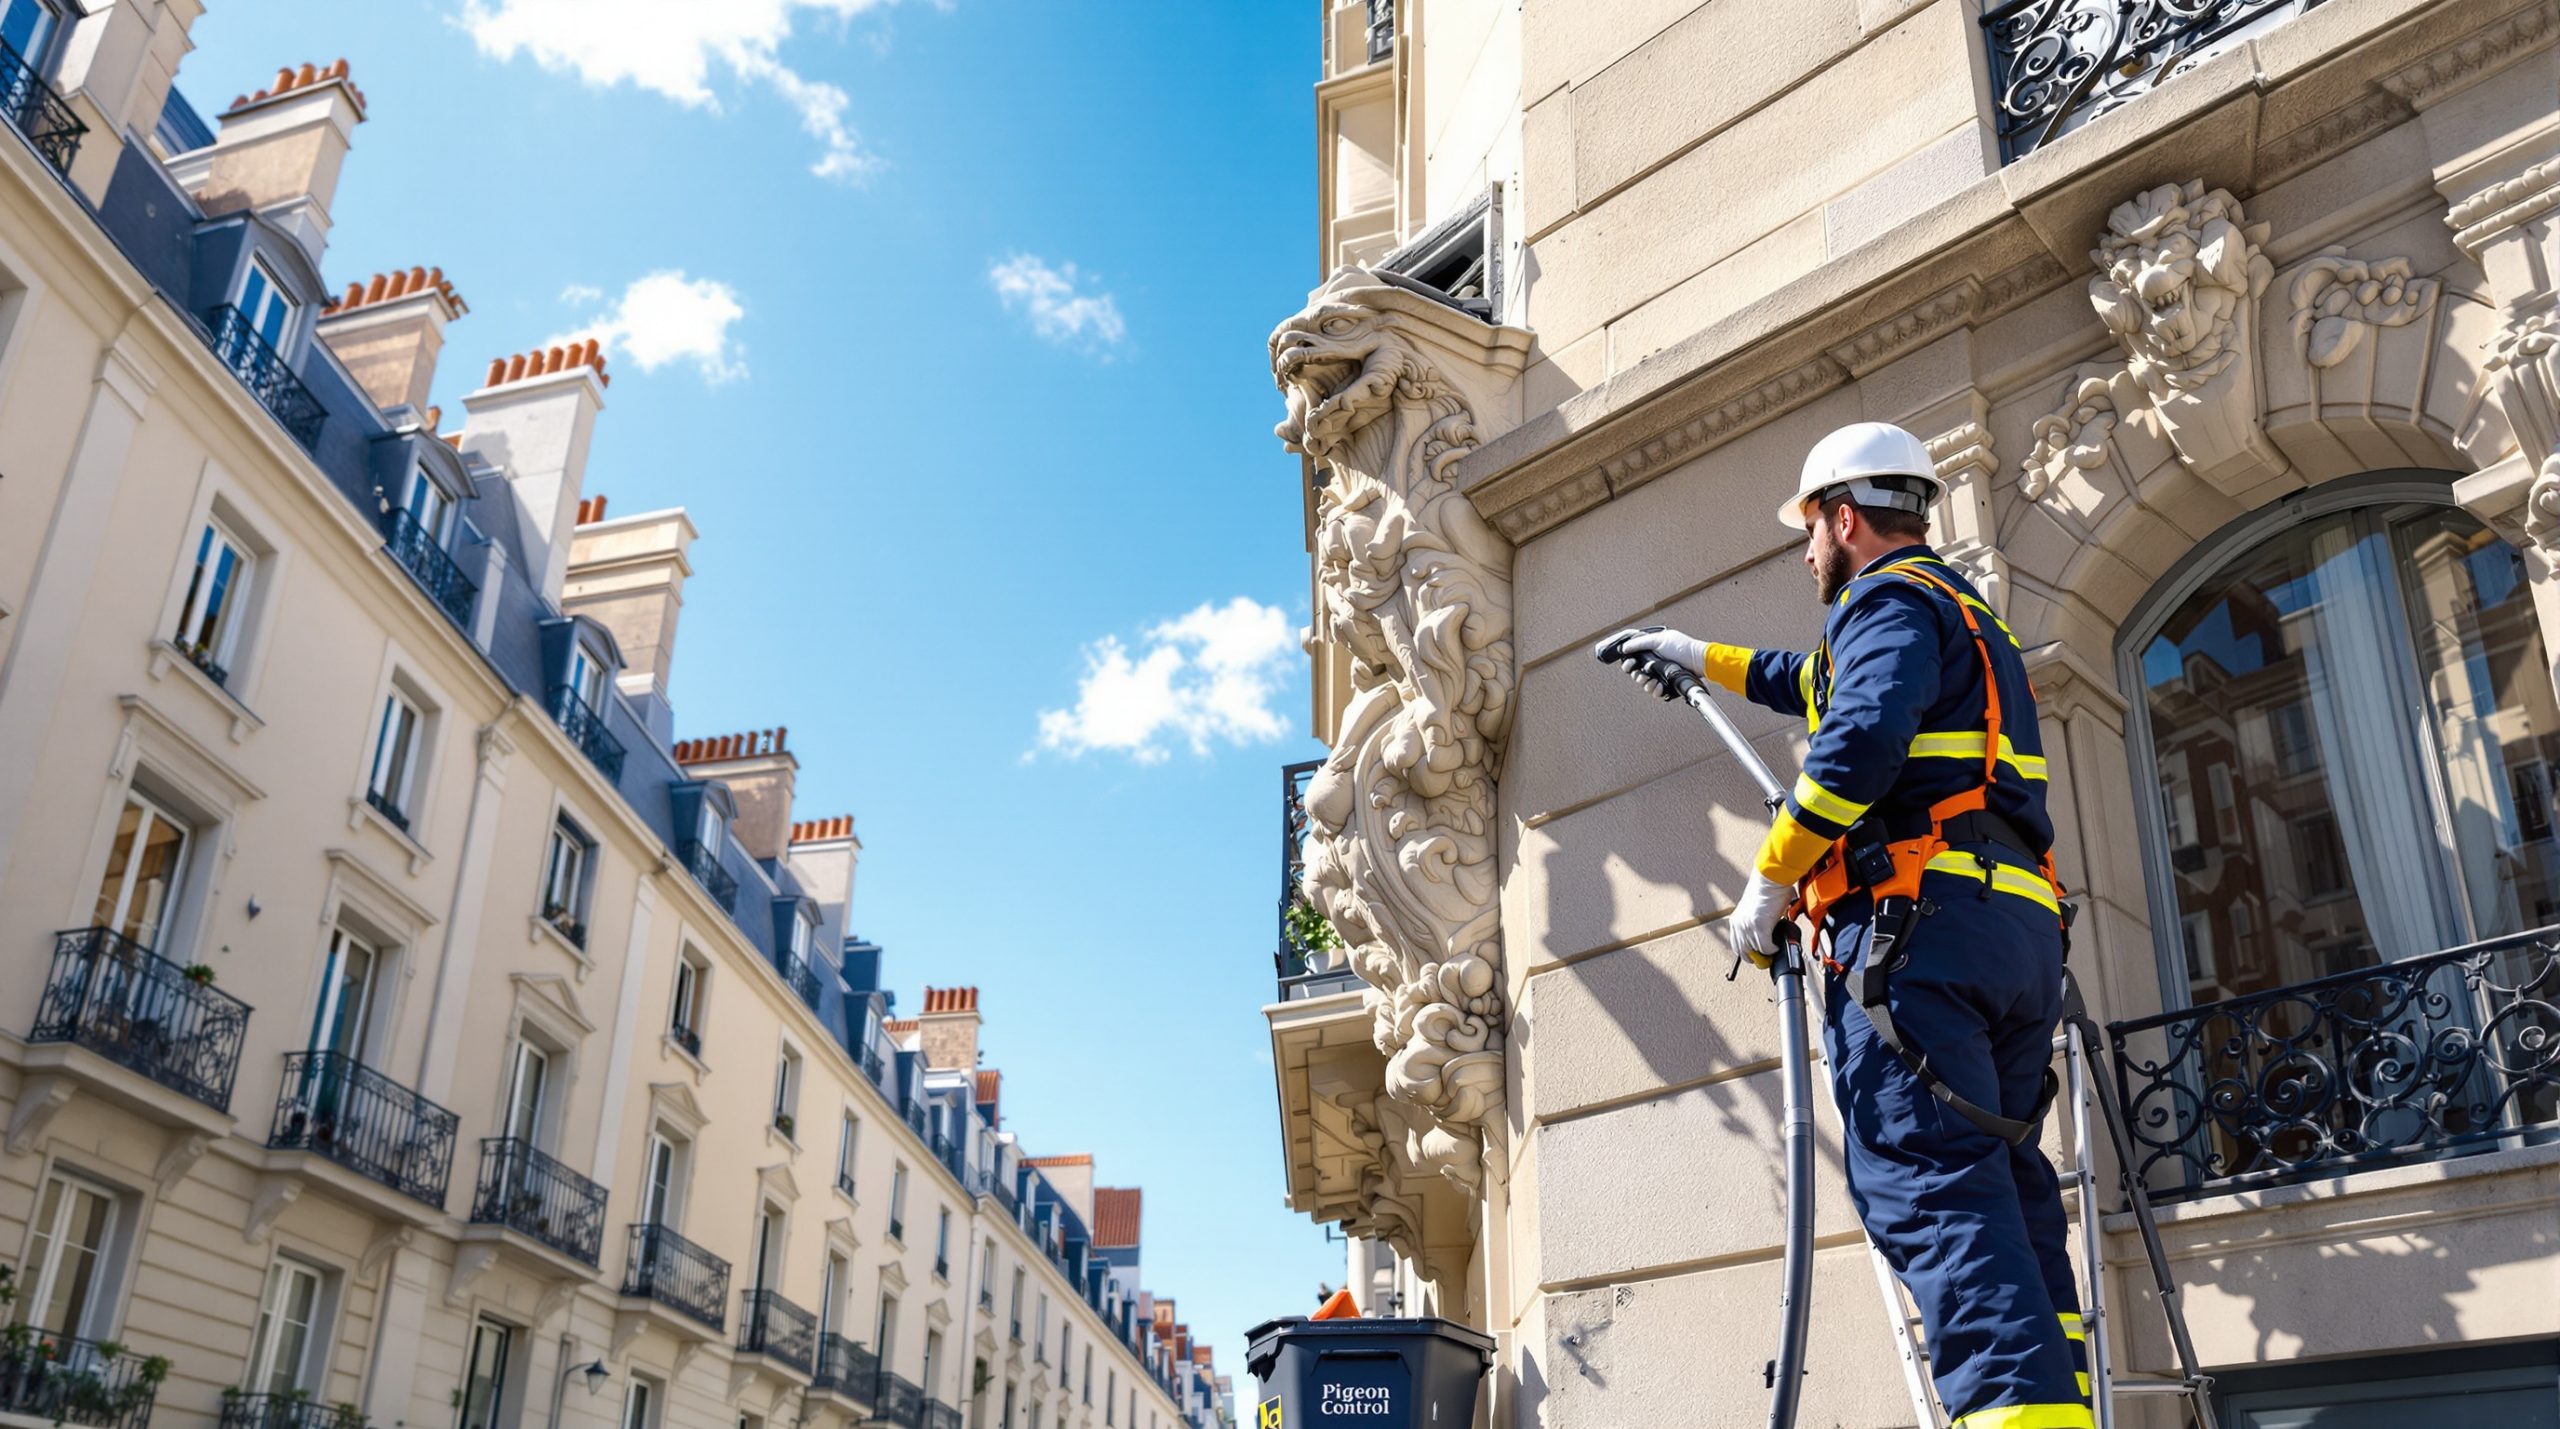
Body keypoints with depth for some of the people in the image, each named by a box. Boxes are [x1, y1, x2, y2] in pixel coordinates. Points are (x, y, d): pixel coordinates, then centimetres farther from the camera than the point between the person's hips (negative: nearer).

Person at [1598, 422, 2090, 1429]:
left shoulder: (1889, 600, 3)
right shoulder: (1968, 615, 33)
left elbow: (1859, 739, -17)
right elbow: (1826, 683, 50)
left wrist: (1769, 879, -11)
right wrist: (1703, 658, 58)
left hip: (1916, 918, -10)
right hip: (2020, 931, 10)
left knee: (1926, 1185, -18)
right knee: (2004, 1187, 8)